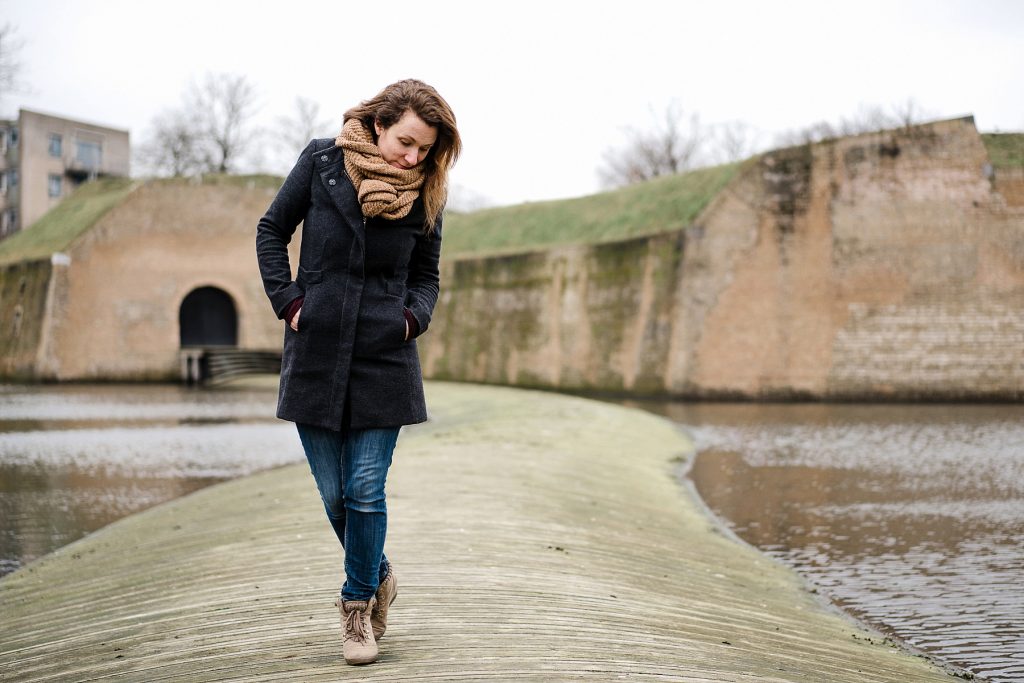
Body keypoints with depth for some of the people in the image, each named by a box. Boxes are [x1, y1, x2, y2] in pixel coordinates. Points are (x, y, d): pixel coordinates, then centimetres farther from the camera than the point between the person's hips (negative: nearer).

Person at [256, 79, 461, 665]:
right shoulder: (321, 163, -2)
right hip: (316, 356, 0)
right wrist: (288, 301, -2)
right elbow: (272, 231, 8)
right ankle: (378, 576, 32)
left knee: (366, 492, -3)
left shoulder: (424, 194, 1)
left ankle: (359, 602, 16)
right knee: (334, 495, 6)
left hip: (384, 360, 0)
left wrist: (415, 317, -5)